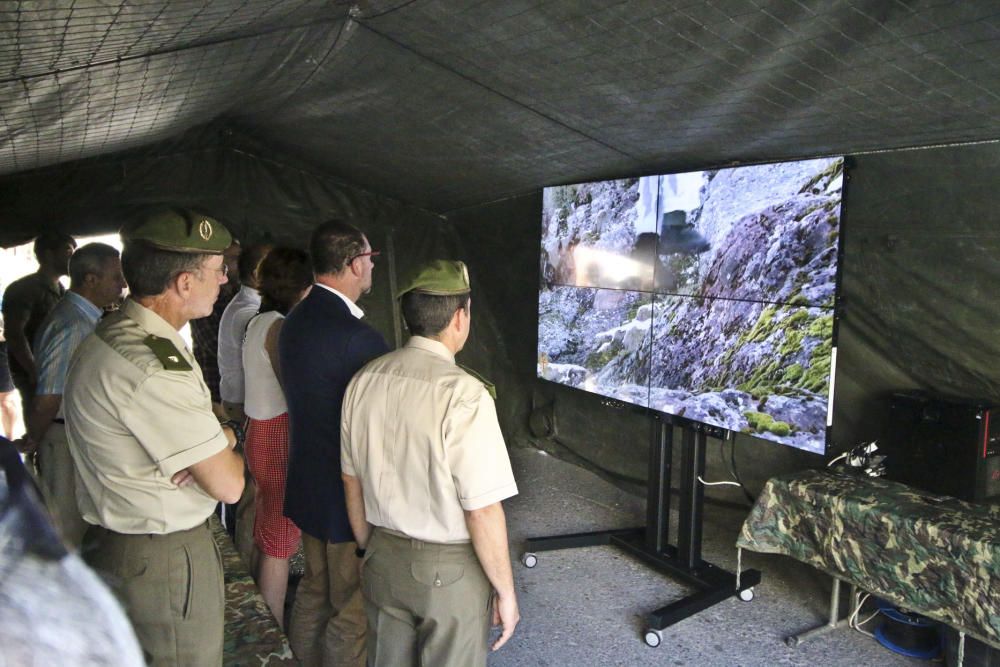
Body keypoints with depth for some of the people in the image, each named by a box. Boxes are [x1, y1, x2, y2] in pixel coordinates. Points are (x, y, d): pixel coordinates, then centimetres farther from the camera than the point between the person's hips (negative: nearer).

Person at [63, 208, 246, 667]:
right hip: (165, 564, -10)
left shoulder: (113, 334, 3)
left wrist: (220, 436, -11)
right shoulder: (151, 366, -30)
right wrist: (229, 441, -4)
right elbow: (229, 484, -26)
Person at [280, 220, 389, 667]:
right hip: (350, 493, -9)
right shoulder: (357, 336, -26)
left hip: (307, 483, 9)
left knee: (315, 587, 26)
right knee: (351, 608, 9)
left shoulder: (295, 322, 3)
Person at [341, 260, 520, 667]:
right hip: (450, 571, -5)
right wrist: (505, 591, -7)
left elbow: (352, 484, 5)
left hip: (382, 560, 6)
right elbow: (482, 511, -21)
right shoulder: (464, 395, -24)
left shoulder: (363, 382, -5)